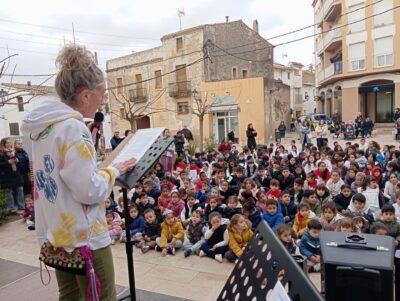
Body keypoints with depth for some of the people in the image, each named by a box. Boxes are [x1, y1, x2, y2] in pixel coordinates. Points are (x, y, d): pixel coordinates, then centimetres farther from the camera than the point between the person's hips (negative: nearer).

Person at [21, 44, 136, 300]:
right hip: (83, 237, -8)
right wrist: (113, 171, -8)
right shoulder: (72, 127, -21)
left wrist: (102, 168, 10)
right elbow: (89, 191, -23)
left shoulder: (43, 126, 6)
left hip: (55, 234, 9)